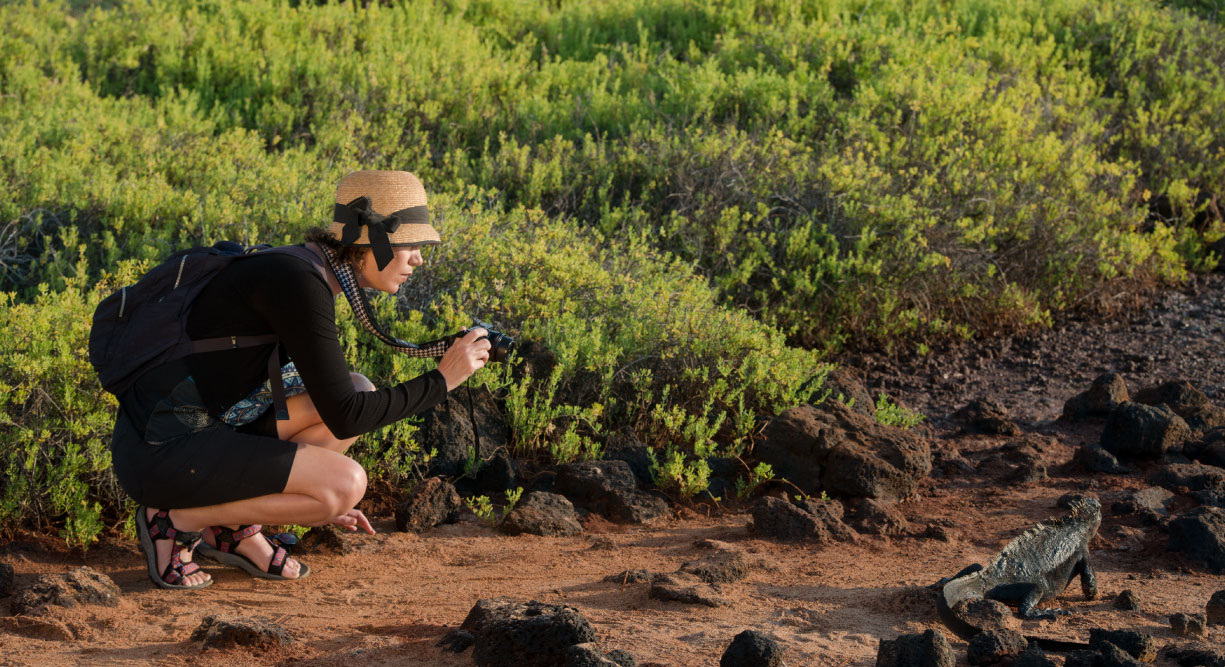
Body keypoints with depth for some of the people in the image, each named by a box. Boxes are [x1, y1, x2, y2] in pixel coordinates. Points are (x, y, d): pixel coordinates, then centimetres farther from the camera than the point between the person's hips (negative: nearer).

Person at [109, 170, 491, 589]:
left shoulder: (310, 280, 10)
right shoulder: (297, 286, -20)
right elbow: (344, 417, -21)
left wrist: (320, 501, 22)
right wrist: (443, 380, -13)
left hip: (205, 436, 10)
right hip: (157, 456, -10)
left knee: (360, 393, 5)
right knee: (348, 482, -20)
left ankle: (235, 527, 8)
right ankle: (176, 520, -5)